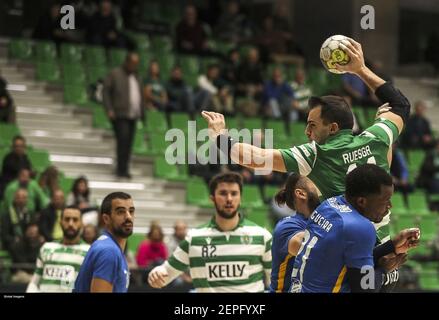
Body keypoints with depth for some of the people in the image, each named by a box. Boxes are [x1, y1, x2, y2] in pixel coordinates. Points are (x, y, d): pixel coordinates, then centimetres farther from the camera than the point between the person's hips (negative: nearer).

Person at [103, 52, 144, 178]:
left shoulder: (135, 76, 19)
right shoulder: (115, 74, -1)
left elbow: (139, 95, 24)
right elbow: (105, 91, -3)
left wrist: (141, 111, 13)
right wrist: (109, 110, -11)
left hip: (133, 116, 7)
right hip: (120, 115, -7)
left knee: (128, 143, 5)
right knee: (123, 140, -15)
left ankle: (123, 169, 12)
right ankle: (121, 170, -15)